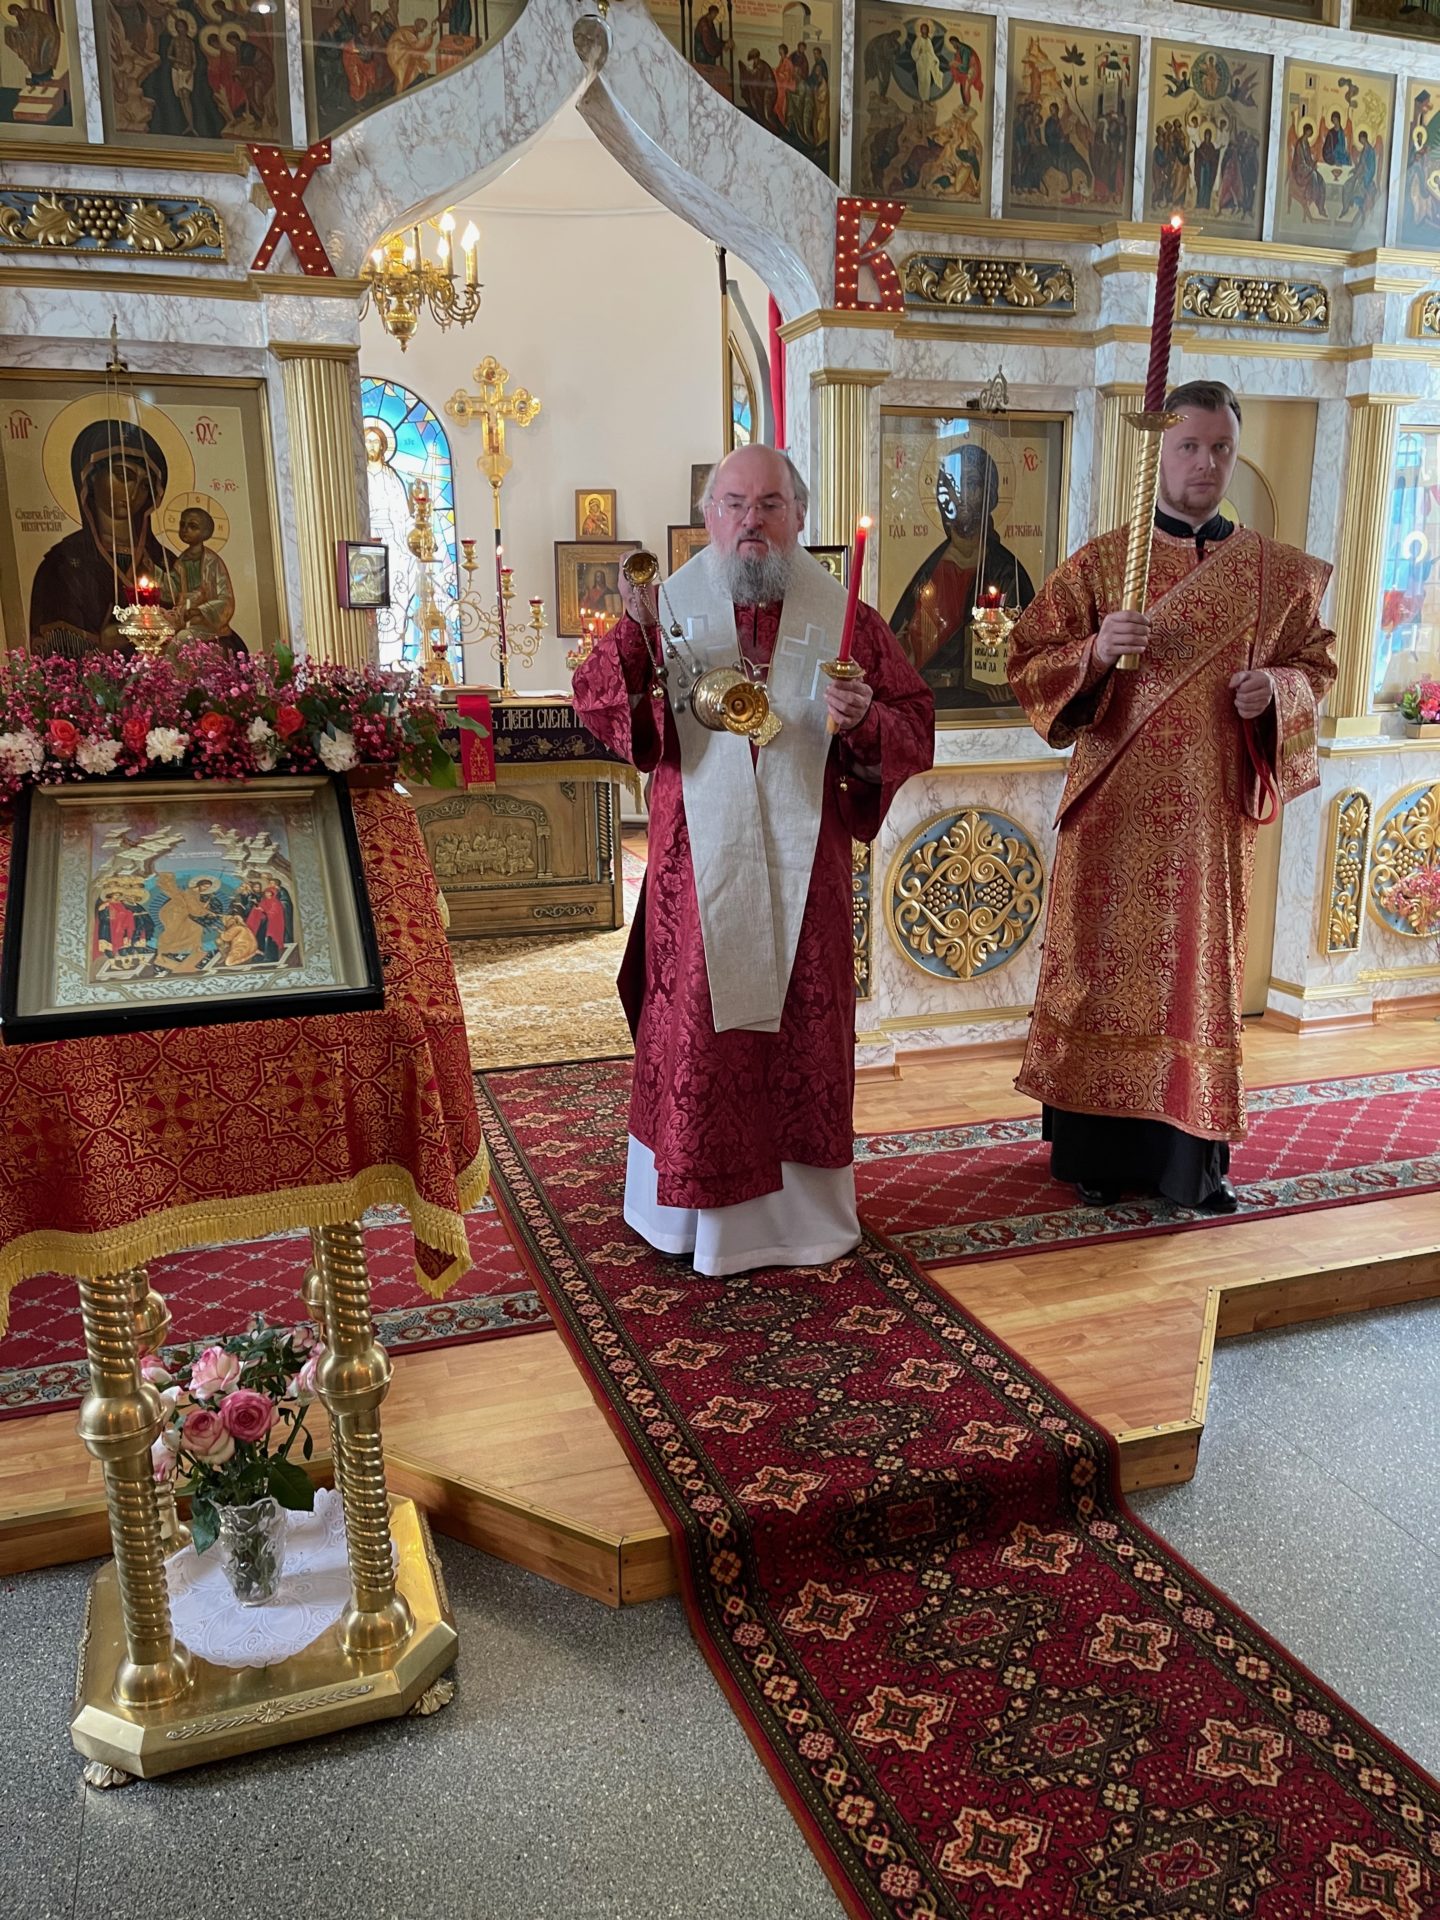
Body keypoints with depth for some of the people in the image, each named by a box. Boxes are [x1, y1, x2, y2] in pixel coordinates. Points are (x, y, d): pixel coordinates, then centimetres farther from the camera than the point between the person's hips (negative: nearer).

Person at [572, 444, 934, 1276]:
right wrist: (634, 638, -21)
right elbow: (594, 700, -3)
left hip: (803, 864, 1)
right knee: (697, 1029, 4)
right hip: (699, 864, -1)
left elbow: (916, 724, 4)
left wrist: (865, 720, -17)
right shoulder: (671, 605, 3)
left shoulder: (842, 617, 4)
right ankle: (700, 1207, 21)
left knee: (804, 1028, 9)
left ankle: (804, 1205, 26)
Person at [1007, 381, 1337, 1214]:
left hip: (1216, 809, 2)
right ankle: (1098, 1149, 16)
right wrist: (1095, 653, -21)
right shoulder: (1100, 563, 1)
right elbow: (1029, 666, -1)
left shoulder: (1276, 573, 8)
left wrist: (1277, 688, -8)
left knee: (1203, 971, 6)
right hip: (1116, 806, -2)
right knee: (1106, 969, 3)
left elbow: (1316, 663, 14)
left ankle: (1196, 1156, 19)